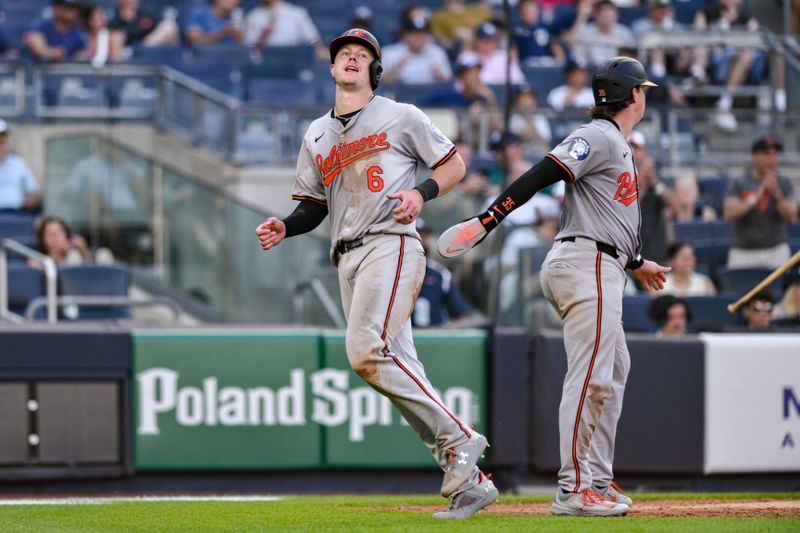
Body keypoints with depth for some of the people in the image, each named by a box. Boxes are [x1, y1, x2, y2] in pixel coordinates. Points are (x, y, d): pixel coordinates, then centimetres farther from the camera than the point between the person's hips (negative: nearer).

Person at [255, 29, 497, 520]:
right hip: (347, 259, 6)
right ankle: (470, 482, 0)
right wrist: (285, 228, 2)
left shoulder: (401, 117, 5)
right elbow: (314, 205, 22)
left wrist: (422, 193, -11)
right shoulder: (317, 135, 21)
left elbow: (455, 164, 7)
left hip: (391, 245, -6)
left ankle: (457, 440, -18)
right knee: (399, 368, -1)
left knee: (368, 351, -26)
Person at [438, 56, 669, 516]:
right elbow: (539, 177, -20)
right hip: (587, 264, -11)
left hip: (602, 271, 11)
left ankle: (598, 480, 23)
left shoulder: (618, 146, 23)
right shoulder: (597, 138, -9)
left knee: (614, 372, 17)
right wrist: (488, 220, -29)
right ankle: (573, 489, -18)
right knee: (591, 376, -15)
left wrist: (636, 262, 43)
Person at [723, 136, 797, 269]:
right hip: (743, 252, -1)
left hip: (776, 253, 1)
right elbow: (728, 214, -11)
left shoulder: (784, 184, 7)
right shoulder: (737, 184, 3)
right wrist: (756, 197, -20)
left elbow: (792, 217, -3)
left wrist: (776, 194, -17)